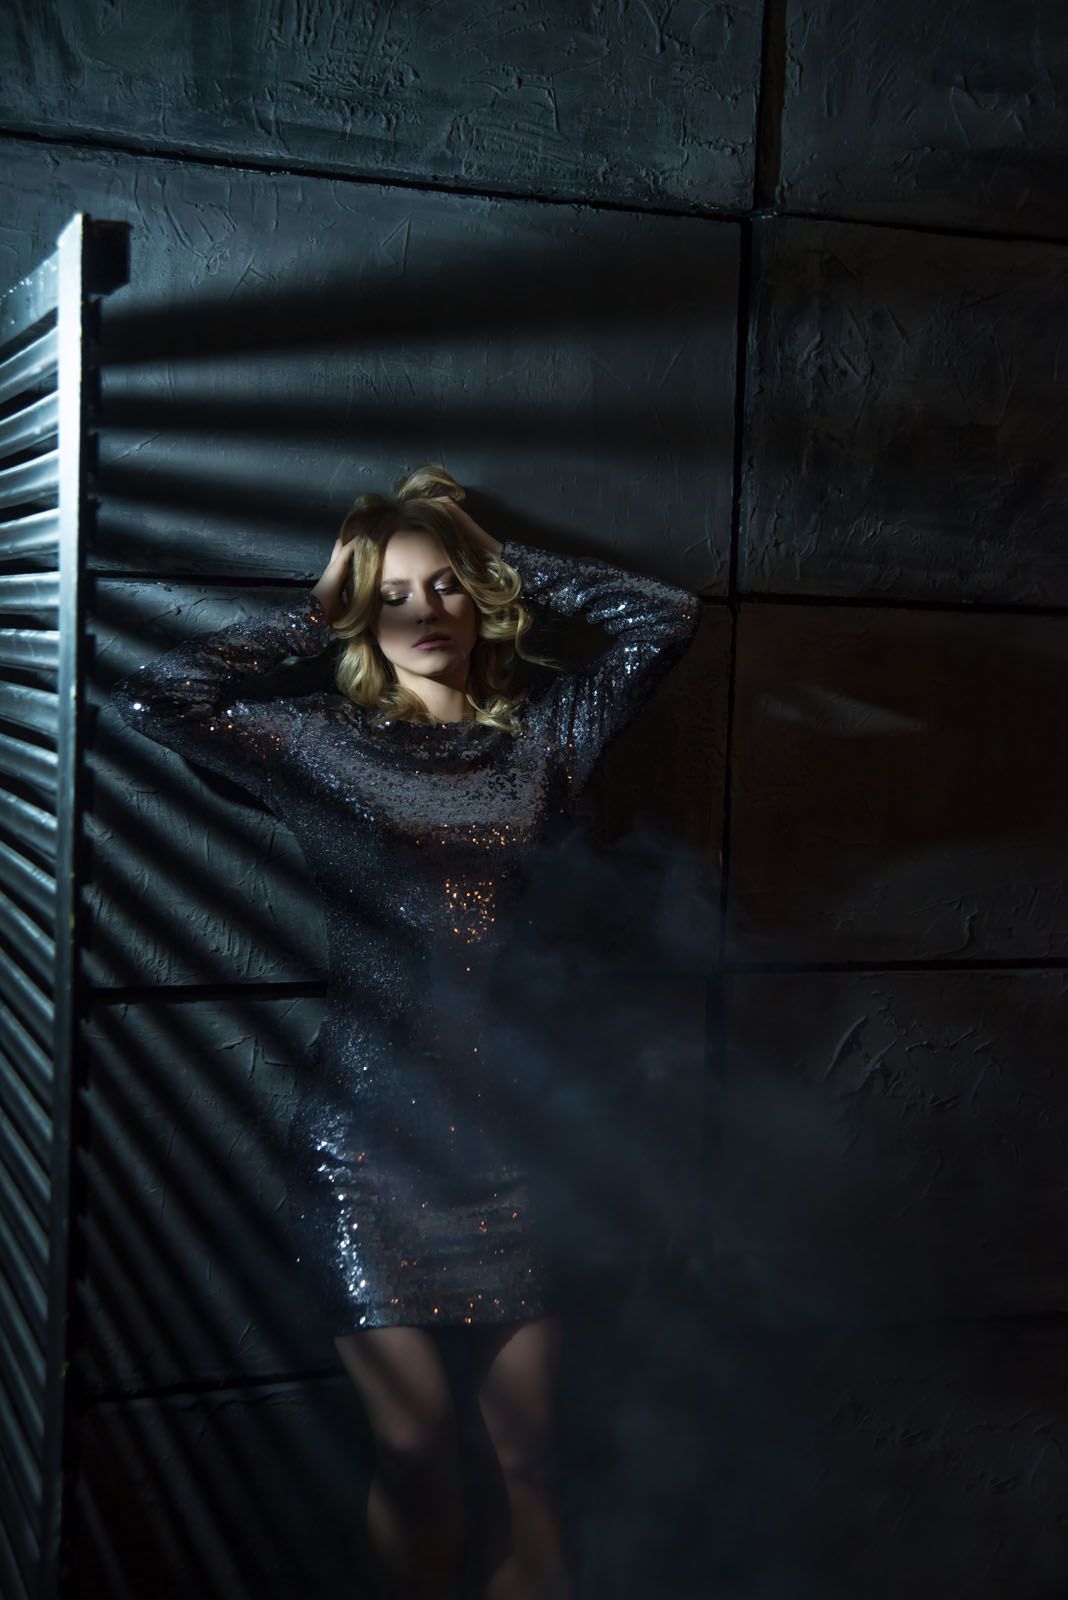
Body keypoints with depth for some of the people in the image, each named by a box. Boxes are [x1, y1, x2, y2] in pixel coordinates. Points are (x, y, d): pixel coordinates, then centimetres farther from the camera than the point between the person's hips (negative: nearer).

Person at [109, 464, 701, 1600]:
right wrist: (309, 618, 2)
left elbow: (665, 617, 8)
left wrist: (504, 561, 10)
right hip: (365, 1133, -2)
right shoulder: (323, 745, 3)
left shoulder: (539, 740, 9)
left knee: (529, 1451, 4)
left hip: (500, 1130, 2)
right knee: (416, 1450, 3)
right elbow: (152, 697, -8)